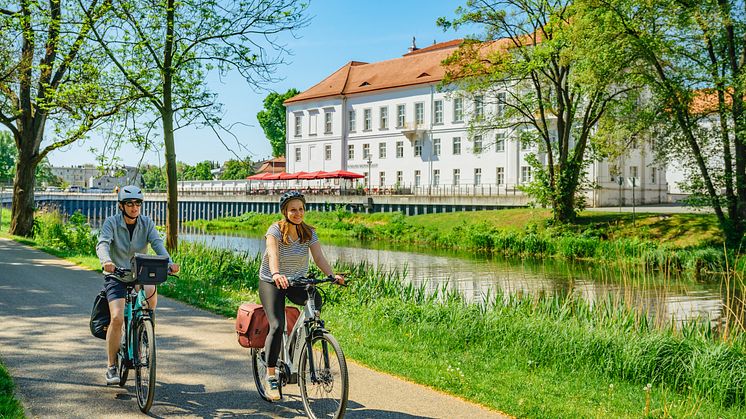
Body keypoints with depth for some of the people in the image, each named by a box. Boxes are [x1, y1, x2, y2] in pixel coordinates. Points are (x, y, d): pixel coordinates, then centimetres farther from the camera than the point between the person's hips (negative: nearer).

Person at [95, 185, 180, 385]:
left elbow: (157, 243, -17)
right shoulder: (112, 222, -9)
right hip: (116, 276, -2)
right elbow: (102, 244, -26)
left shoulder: (146, 223, -3)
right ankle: (111, 367, -3)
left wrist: (169, 263, -37)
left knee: (151, 291, -30)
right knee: (117, 318, -18)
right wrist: (106, 261, -49)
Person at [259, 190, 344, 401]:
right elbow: (272, 254, -33)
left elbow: (319, 257, -13)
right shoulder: (275, 230, -15)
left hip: (297, 281, 3)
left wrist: (332, 275, -32)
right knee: (277, 325, -20)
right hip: (271, 282, -3)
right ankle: (271, 376, -7)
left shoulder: (309, 233, -3)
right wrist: (276, 274, -53)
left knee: (316, 300, -28)